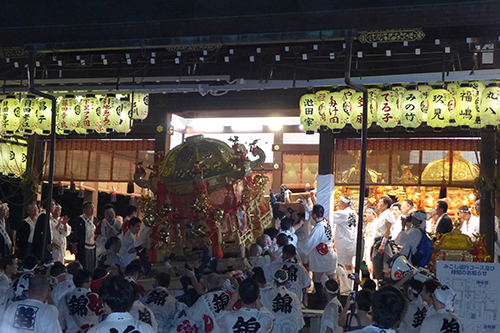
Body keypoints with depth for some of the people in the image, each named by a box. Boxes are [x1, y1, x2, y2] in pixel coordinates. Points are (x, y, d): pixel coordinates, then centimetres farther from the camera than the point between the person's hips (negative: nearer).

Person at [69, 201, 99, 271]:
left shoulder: (95, 220, 11)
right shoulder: (78, 220, -7)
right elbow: (73, 233, -7)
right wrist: (74, 245, -12)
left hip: (93, 249, 6)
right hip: (81, 249, -6)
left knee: (92, 269, 9)